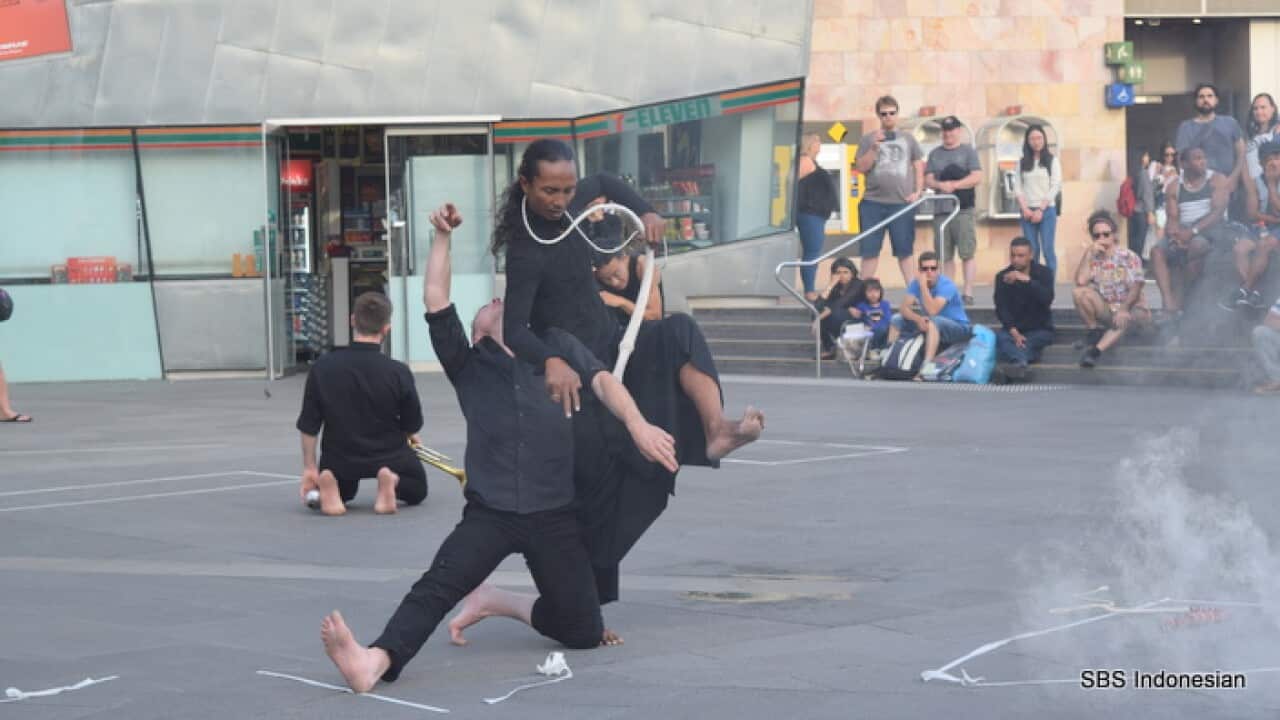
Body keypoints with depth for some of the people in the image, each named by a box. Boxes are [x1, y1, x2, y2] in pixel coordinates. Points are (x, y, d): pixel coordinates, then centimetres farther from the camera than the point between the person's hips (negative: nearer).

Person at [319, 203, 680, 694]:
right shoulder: (468, 366, 15)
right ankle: (374, 663, -44)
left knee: (584, 633, 2)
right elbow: (435, 303, 6)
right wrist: (442, 237, 5)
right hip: (489, 514, -1)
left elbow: (603, 381, 0)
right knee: (436, 586, -27)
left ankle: (497, 603, 26)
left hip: (555, 516, 1)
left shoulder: (556, 346, 15)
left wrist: (638, 425, -18)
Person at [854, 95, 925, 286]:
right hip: (873, 202, 0)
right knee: (869, 251, 1)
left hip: (902, 203, 0)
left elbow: (919, 167, 14)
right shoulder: (868, 140, 9)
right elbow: (861, 168, 0)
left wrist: (917, 191, 2)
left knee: (904, 251, 3)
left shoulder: (908, 139, 12)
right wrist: (874, 147, -12)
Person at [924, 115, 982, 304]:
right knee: (945, 255, 4)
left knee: (967, 252, -10)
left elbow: (976, 177, -3)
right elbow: (928, 180, 11)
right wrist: (940, 185, -10)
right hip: (940, 209, 4)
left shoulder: (968, 151, 7)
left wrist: (954, 184, -13)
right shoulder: (934, 154, 18)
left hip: (963, 209, -4)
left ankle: (968, 292, -11)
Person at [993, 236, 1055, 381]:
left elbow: (1047, 299, -18)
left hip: (1040, 329, 0)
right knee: (1000, 337, -34)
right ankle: (1021, 363, -62)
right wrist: (1013, 331, -22)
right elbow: (1001, 308, -6)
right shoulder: (1002, 277, 6)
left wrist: (1026, 280, -31)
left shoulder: (1043, 273, 0)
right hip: (1013, 328, 0)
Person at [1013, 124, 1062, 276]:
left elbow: (1055, 187, -2)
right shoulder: (1022, 163, 11)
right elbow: (1017, 187, 8)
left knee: (1047, 249, -8)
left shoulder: (1052, 161, 4)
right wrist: (1025, 209, -6)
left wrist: (1041, 209, -9)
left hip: (1047, 210, -2)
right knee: (1031, 251, 1)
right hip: (1027, 211, 2)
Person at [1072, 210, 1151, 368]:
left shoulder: (1129, 257, -6)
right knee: (1079, 292, -21)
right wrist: (1088, 254, -14)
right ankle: (1095, 331, -6)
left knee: (1124, 320, -40)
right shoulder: (1092, 258, 5)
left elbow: (1135, 289, -17)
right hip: (1105, 310, 4)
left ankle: (1096, 350, -55)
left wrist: (1123, 309, -35)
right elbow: (1080, 281, -12)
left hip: (1129, 309, -4)